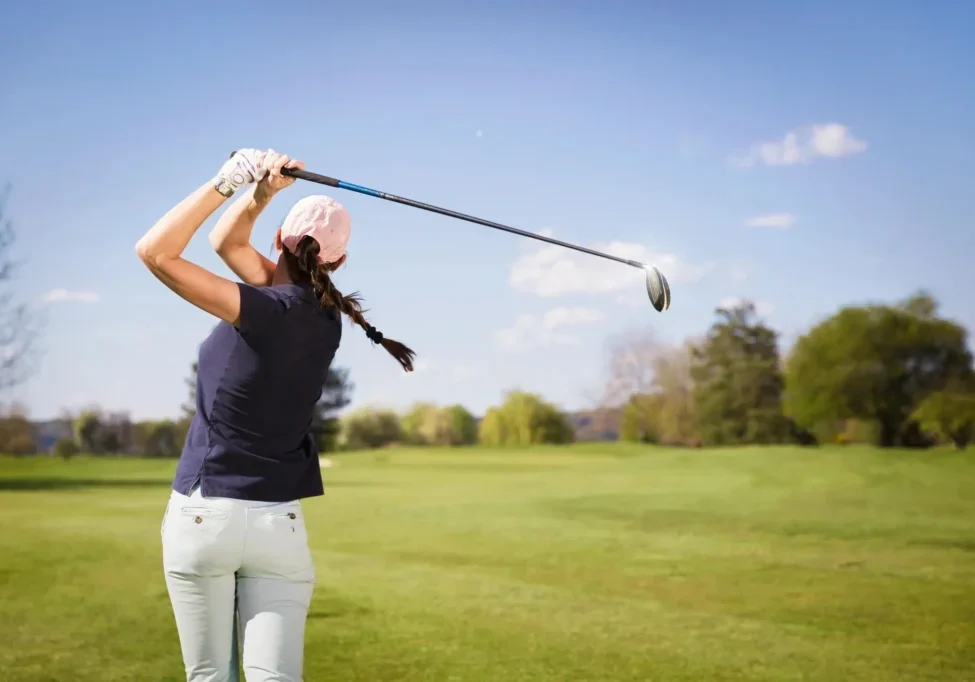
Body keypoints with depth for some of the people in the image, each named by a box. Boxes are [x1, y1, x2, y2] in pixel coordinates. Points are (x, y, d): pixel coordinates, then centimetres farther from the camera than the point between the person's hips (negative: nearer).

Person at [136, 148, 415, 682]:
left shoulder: (268, 312, -15)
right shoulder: (325, 312, 3)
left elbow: (154, 251, -16)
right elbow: (227, 242, 13)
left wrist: (227, 182, -12)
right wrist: (261, 192, 0)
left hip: (203, 514, -4)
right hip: (280, 522, 5)